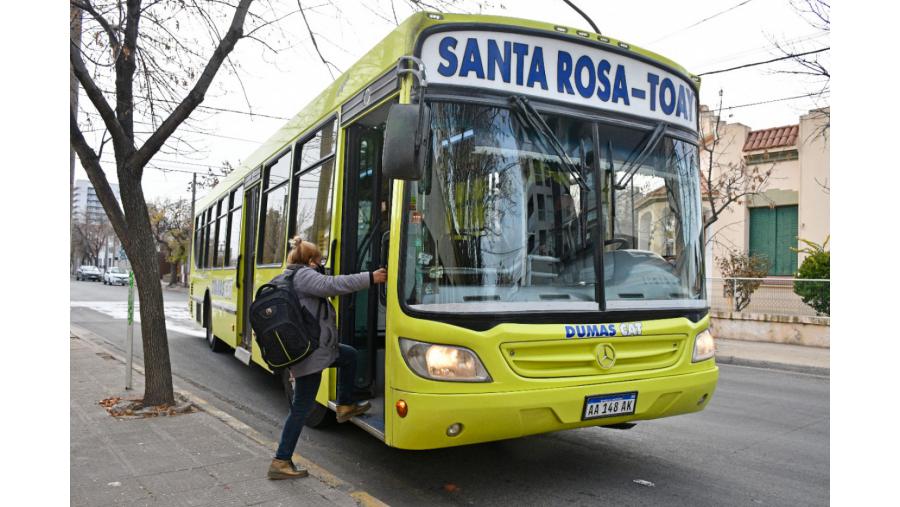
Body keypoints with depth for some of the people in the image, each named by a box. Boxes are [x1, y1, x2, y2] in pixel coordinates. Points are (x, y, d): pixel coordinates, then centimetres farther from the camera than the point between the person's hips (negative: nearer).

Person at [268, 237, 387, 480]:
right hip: (310, 354, -10)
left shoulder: (290, 278, 18)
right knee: (302, 408, -3)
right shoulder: (303, 275, -13)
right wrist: (370, 278, -27)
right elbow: (331, 285, -28)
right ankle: (281, 462, 4)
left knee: (349, 355, 23)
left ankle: (345, 406, 31)